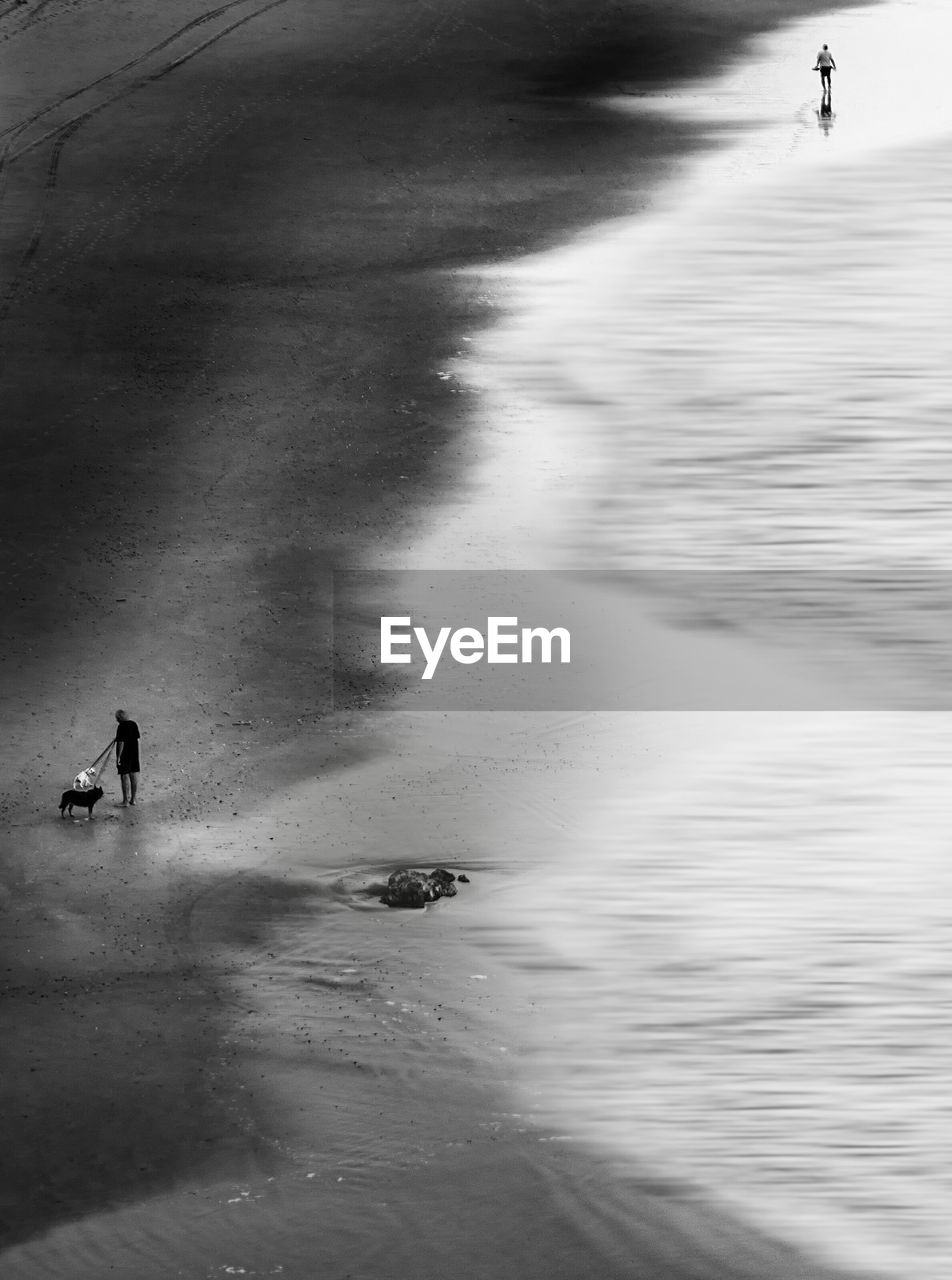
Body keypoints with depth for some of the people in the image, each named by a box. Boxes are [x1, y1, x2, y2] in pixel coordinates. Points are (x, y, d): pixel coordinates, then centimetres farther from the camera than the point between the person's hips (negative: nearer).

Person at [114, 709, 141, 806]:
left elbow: (121, 743, -21)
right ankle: (133, 799, 20)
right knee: (134, 775, 12)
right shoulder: (134, 724, 5)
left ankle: (125, 800, 3)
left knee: (124, 776, 0)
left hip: (124, 754, -7)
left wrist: (118, 757, -16)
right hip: (134, 753, 7)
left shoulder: (121, 727, -18)